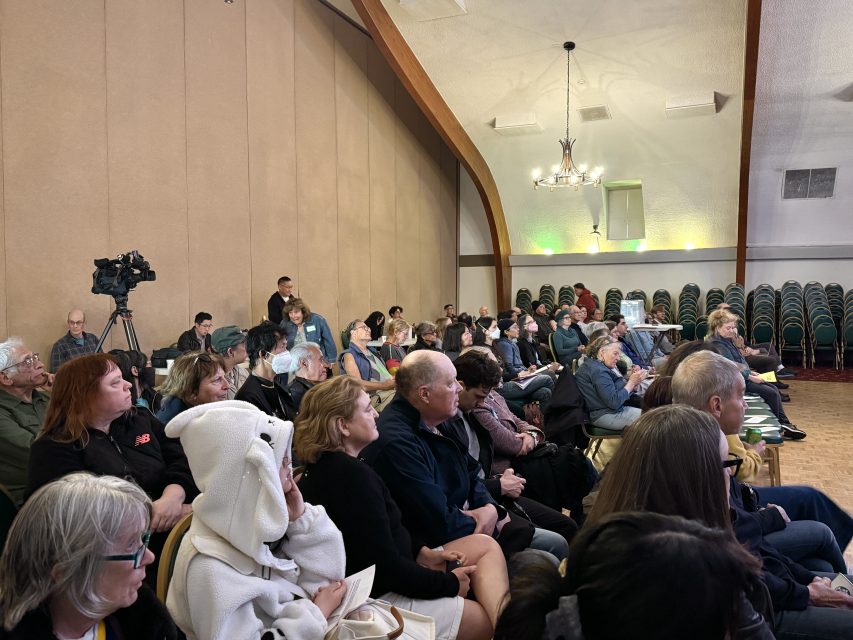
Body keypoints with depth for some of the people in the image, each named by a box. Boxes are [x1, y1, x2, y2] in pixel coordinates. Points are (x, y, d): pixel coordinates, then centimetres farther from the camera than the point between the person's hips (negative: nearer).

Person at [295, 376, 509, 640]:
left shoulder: (326, 466, 6)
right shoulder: (352, 475, -26)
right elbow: (387, 567, -25)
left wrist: (423, 553, 5)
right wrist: (449, 583, -10)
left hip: (381, 578, 11)